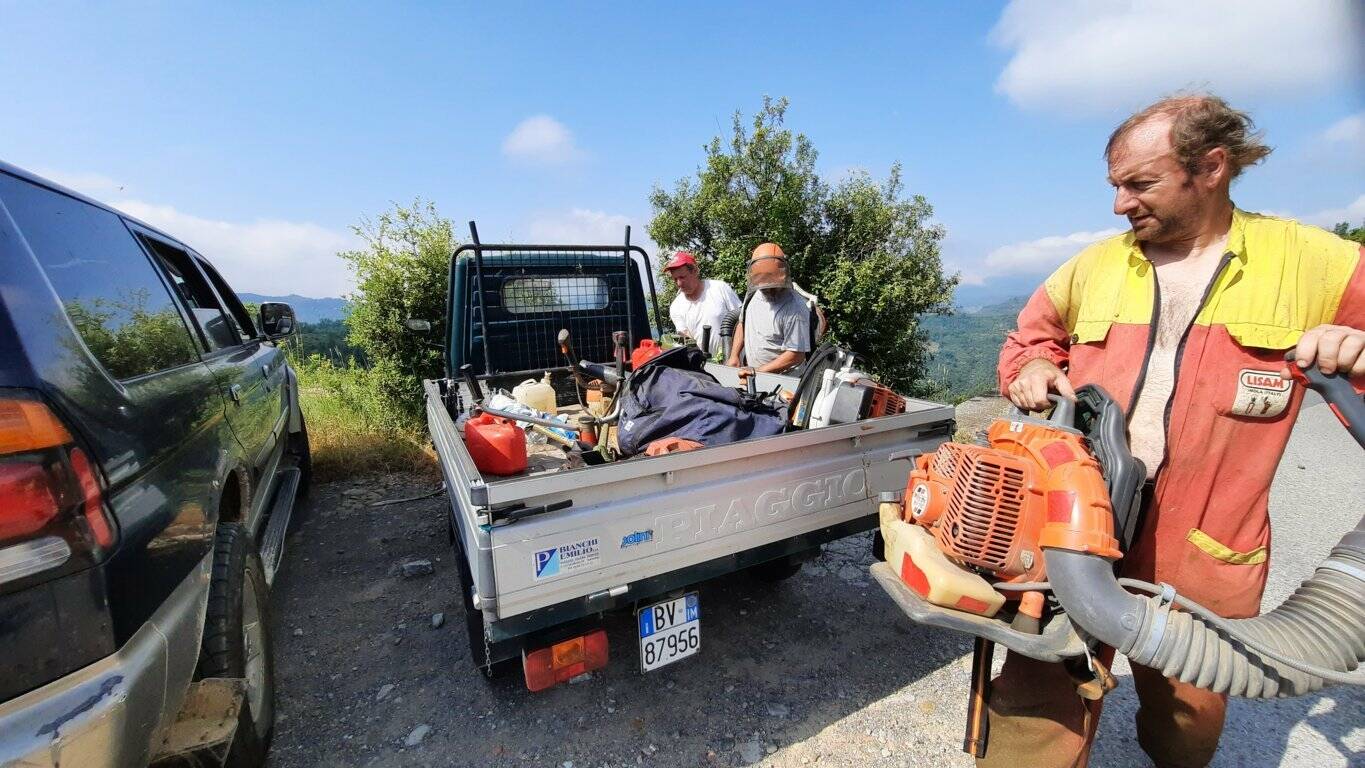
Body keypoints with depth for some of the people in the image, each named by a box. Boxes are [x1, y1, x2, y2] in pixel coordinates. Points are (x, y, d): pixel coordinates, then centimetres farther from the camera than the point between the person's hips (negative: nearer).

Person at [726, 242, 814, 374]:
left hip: (779, 378, -6)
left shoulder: (795, 309, -19)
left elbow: (796, 355, -19)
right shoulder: (754, 294, 4)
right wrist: (734, 355, 7)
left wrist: (758, 371, -18)